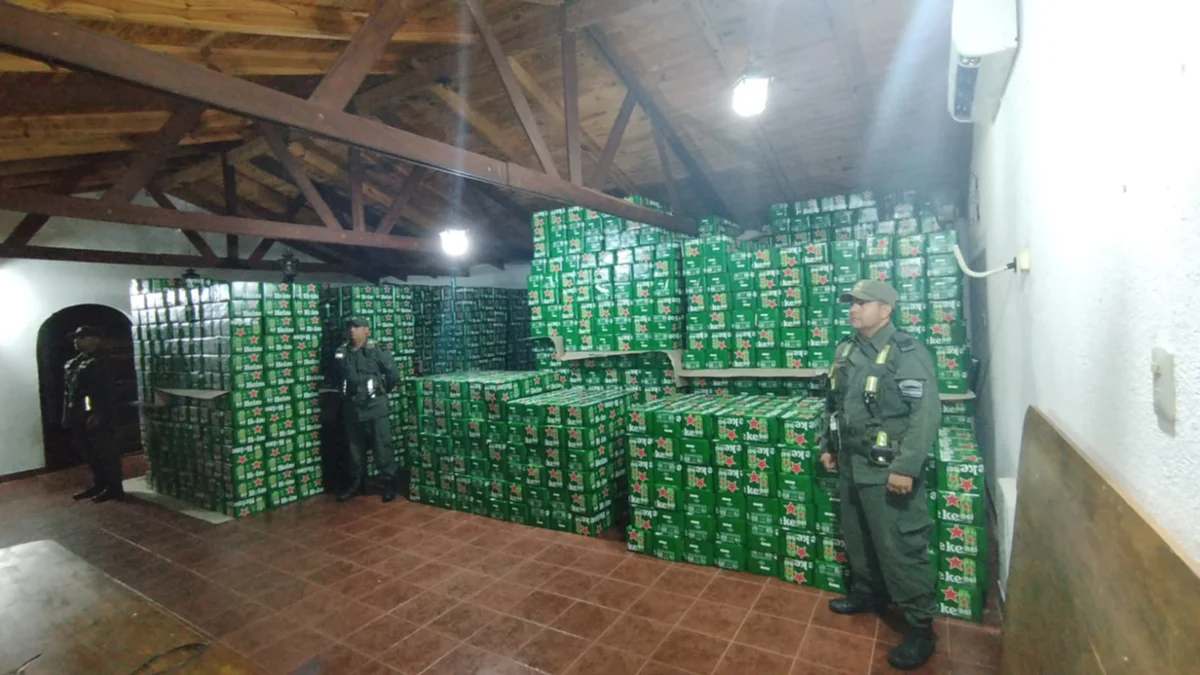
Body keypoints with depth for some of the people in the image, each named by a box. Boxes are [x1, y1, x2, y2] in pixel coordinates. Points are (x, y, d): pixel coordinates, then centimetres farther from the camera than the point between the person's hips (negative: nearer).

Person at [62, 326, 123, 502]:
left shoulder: (100, 360, -11)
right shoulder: (75, 362, 15)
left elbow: (105, 390, -18)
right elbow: (68, 390, 17)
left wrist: (97, 413, -22)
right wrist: (68, 414, 12)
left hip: (96, 414, -9)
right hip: (79, 415, 9)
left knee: (105, 450, -3)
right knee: (86, 450, 15)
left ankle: (114, 487, 5)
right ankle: (99, 484, 27)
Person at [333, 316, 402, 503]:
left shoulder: (377, 350, -9)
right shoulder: (341, 352, 5)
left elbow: (394, 375, -5)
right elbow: (337, 377, 22)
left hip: (374, 406, -5)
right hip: (351, 408, 5)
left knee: (382, 448, 0)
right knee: (355, 449, 15)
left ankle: (390, 484, 11)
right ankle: (356, 484, 28)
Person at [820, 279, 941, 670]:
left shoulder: (907, 352, -14)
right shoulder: (845, 350, 9)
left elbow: (927, 413, -20)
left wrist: (906, 466, -23)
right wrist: (827, 445, 16)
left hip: (887, 470, -7)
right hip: (850, 465, 8)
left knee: (900, 548, 1)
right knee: (856, 538, 21)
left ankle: (920, 627, 17)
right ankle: (868, 593, 41)